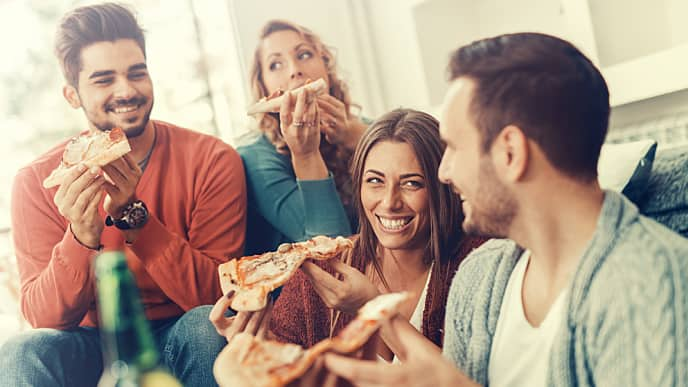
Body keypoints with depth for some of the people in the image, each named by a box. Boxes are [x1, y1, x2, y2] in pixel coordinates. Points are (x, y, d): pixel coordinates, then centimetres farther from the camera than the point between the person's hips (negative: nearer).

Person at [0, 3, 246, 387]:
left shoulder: (212, 161, -10)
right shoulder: (37, 182, -7)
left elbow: (216, 295, -16)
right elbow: (41, 317, -10)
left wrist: (132, 215, -27)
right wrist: (81, 238, -30)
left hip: (188, 343, 0)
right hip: (94, 347, 1)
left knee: (206, 325, -33)